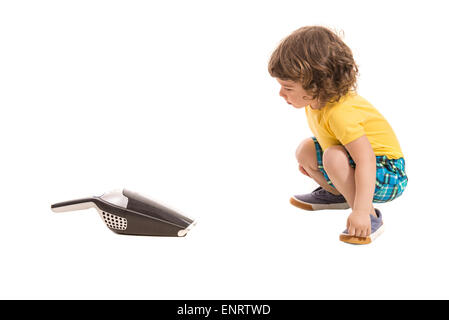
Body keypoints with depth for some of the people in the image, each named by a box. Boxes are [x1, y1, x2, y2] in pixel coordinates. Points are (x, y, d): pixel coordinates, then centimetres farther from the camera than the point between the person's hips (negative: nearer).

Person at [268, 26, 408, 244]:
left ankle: (371, 218, -20)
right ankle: (336, 193, 26)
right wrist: (308, 160, 15)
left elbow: (366, 160, -40)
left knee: (334, 156, -33)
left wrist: (361, 211, -43)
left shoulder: (340, 112, -34)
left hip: (384, 170, -9)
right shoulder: (316, 100, -6)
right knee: (305, 149, 4)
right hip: (351, 162, 9)